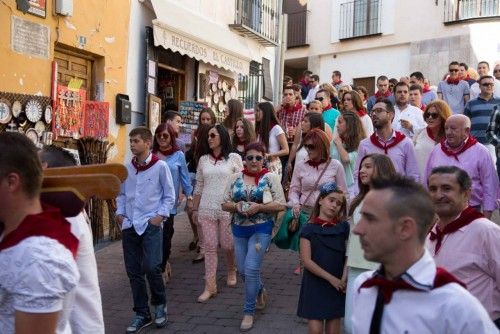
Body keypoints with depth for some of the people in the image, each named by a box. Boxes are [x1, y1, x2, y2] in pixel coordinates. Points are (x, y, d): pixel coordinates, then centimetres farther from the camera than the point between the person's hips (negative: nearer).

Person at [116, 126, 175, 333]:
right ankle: (142, 314, 20)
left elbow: (169, 196, 0)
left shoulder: (160, 166, -5)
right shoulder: (126, 168, 7)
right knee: (134, 271, 7)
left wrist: (160, 215, -10)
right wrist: (120, 213, 3)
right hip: (129, 225, 5)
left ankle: (159, 304, 15)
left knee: (151, 267, -13)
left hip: (151, 224, -4)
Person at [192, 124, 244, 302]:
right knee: (210, 246, 1)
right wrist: (195, 209, 12)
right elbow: (199, 186, 14)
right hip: (206, 209, 3)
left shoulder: (234, 158, 0)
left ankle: (232, 270, 36)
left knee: (228, 244, 5)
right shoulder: (203, 160, 10)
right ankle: (210, 286, 6)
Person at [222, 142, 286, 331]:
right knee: (242, 270, 12)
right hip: (239, 229, 5)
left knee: (251, 269, -10)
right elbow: (225, 204, 7)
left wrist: (259, 207, -20)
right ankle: (260, 291, 43)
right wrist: (236, 206, -14)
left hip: (261, 229, -4)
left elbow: (281, 205, -9)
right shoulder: (236, 178, 5)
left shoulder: (271, 178, -5)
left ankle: (249, 311, 6)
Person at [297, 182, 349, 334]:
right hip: (315, 285, -2)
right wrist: (331, 278, -12)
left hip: (338, 286, 2)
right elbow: (306, 261, -9)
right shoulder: (309, 229, -4)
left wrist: (344, 279, -14)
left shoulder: (343, 227, 3)